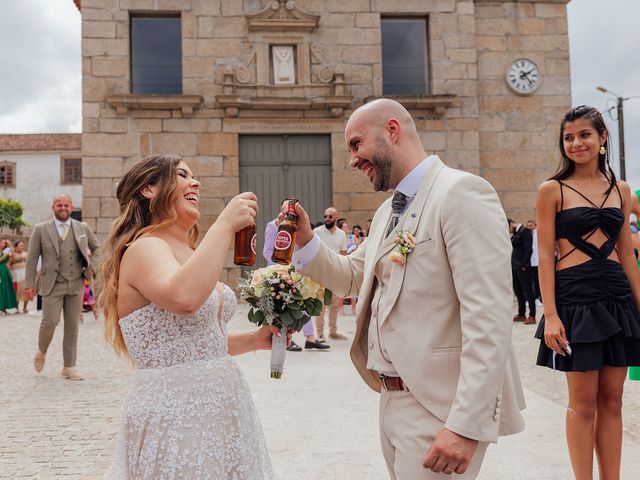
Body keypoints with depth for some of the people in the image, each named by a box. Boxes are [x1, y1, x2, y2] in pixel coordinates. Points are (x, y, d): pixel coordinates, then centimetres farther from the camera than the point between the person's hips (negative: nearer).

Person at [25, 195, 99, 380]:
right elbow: (32, 258, 1)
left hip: (76, 284, 3)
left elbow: (97, 249, 21)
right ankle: (42, 351, 21)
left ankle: (69, 367, 13)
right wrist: (29, 284, -4)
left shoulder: (83, 228, 8)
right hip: (52, 285, -2)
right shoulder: (41, 229, 2)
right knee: (50, 322, -11)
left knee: (73, 327, 4)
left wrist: (94, 268, 8)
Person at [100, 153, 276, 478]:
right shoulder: (145, 249, -14)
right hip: (174, 416, -9)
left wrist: (252, 340, 9)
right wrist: (226, 223, -28)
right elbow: (184, 298, -37)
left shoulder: (190, 254, 14)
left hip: (222, 411, 9)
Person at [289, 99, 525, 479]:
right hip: (393, 400, 9)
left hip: (439, 407, -9)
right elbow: (350, 277, 22)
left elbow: (489, 318, -23)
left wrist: (466, 425, -26)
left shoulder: (462, 192, -16)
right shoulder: (387, 212, 14)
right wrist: (306, 240, 5)